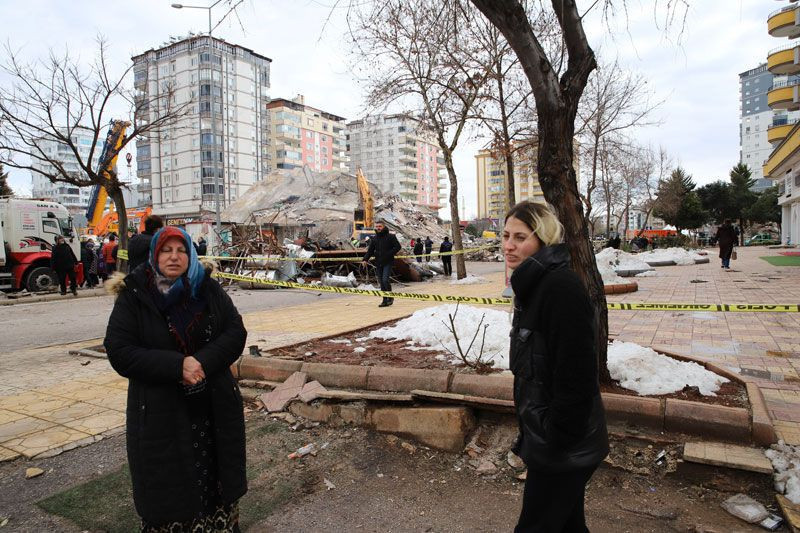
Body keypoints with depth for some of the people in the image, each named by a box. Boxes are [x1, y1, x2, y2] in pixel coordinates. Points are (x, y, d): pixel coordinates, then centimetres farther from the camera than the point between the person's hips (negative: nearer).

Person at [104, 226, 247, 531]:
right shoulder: (133, 296, -3)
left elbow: (236, 332, -3)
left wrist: (203, 362, -20)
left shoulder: (209, 289, 2)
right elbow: (119, 351, -10)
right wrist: (177, 366, -21)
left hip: (214, 409, 2)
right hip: (160, 414, -2)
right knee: (167, 488, 10)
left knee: (216, 481, 11)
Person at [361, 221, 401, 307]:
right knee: (382, 282, 7)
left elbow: (397, 247, -4)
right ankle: (385, 301, 14)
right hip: (378, 263, 5)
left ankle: (390, 297, 6)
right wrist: (365, 259, -2)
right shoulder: (374, 239, 12)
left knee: (385, 280, -16)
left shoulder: (391, 236, -2)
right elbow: (370, 250, 13)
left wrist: (389, 254, -15)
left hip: (388, 262, -5)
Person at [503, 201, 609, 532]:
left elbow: (575, 378, -26)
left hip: (564, 448, -9)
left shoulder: (561, 287, -24)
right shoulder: (532, 284, 8)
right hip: (544, 435, 9)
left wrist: (556, 442, -19)